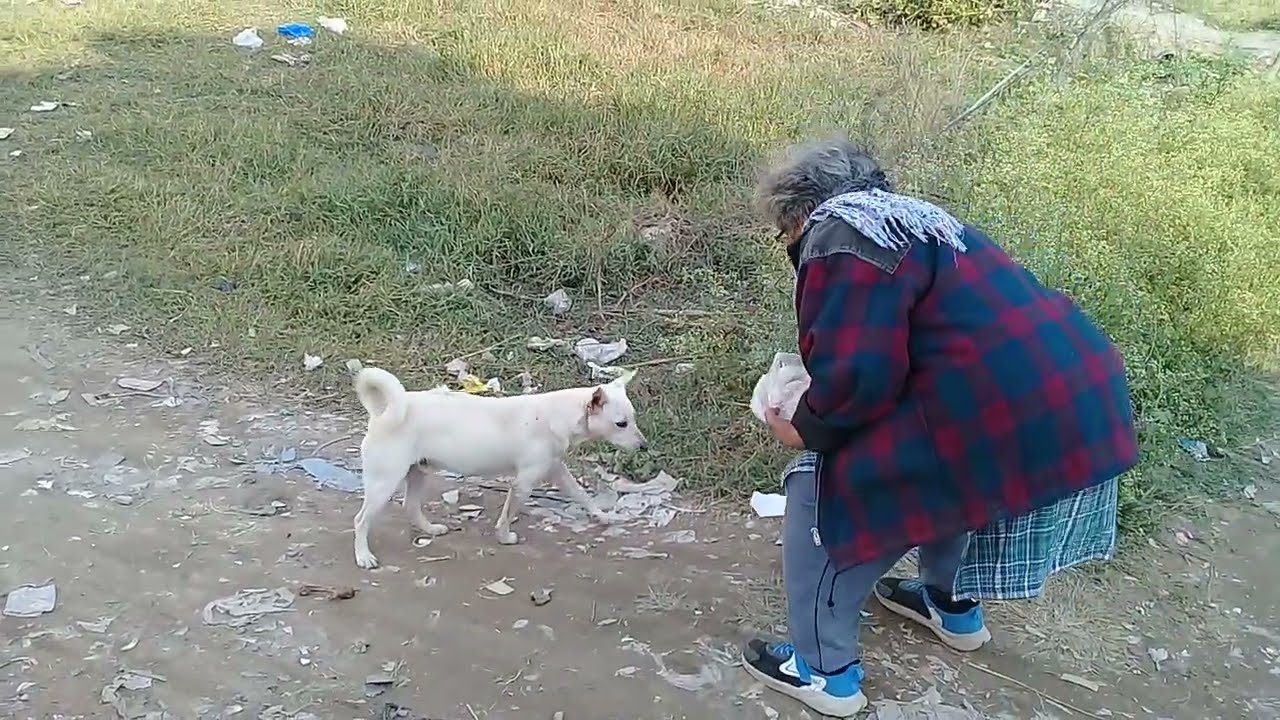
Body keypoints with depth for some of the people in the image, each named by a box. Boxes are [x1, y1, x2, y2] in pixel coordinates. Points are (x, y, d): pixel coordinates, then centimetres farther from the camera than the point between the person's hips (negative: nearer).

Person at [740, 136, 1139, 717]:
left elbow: (857, 372, -19)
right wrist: (819, 406, 31)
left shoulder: (840, 238, -7)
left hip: (1007, 426, -10)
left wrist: (805, 429, -1)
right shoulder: (912, 217, 24)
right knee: (934, 477, 36)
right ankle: (954, 609, 51)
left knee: (825, 489, 4)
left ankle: (824, 671, 14)